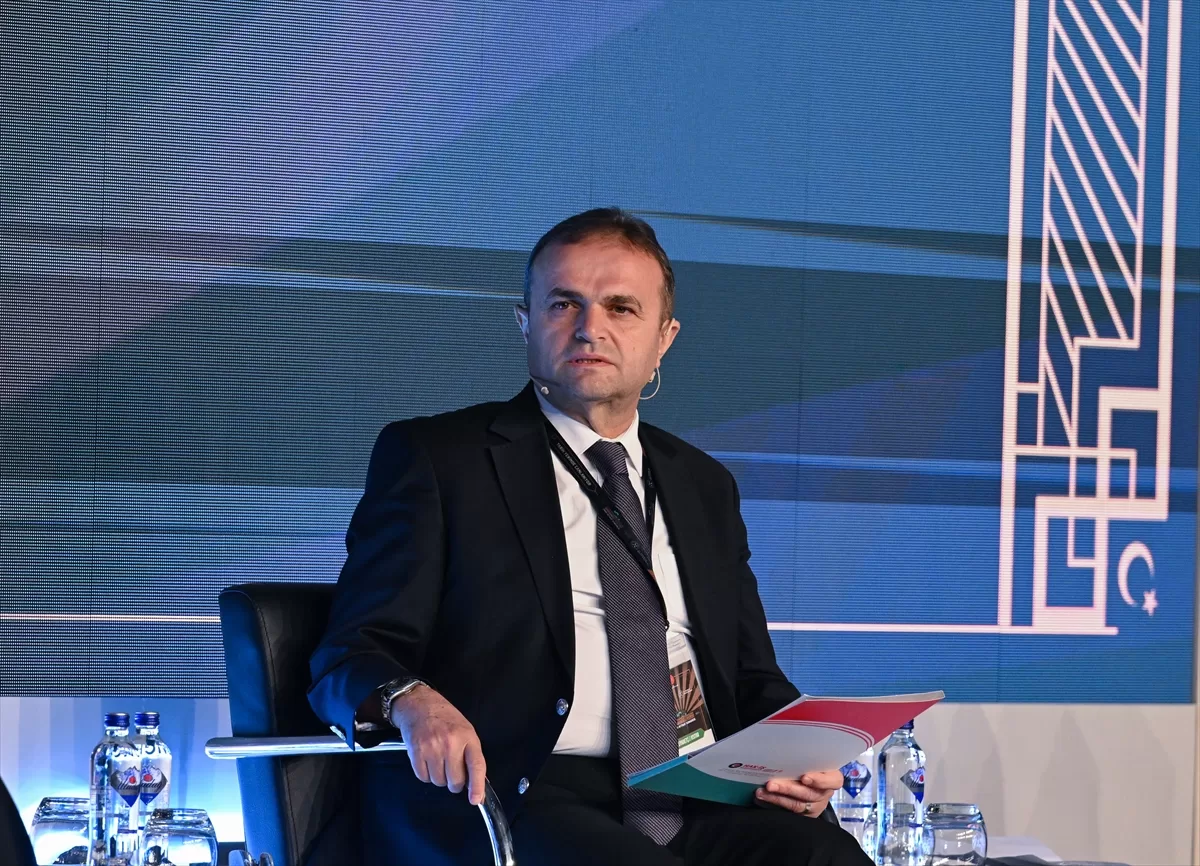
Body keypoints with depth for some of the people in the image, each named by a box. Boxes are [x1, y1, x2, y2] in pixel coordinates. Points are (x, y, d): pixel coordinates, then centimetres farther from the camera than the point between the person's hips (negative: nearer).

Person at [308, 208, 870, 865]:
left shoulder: (704, 486, 24)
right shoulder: (433, 458, 8)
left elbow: (753, 681, 26)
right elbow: (350, 657, 0)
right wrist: (412, 703, -25)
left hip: (703, 807, 5)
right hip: (509, 804, -5)